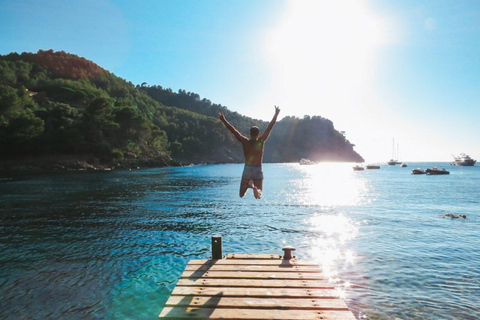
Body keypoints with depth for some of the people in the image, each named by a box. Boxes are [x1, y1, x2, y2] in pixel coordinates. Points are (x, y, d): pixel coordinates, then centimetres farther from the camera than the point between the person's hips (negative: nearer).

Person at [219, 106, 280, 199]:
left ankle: (249, 185, -22)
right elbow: (270, 127, -3)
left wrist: (223, 119, 3)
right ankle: (256, 189, -34)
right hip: (258, 171, 0)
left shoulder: (245, 142, -3)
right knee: (259, 195, 3)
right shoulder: (261, 141, -4)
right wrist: (276, 114, 3)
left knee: (242, 194, 10)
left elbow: (232, 130, -3)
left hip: (247, 170, 1)